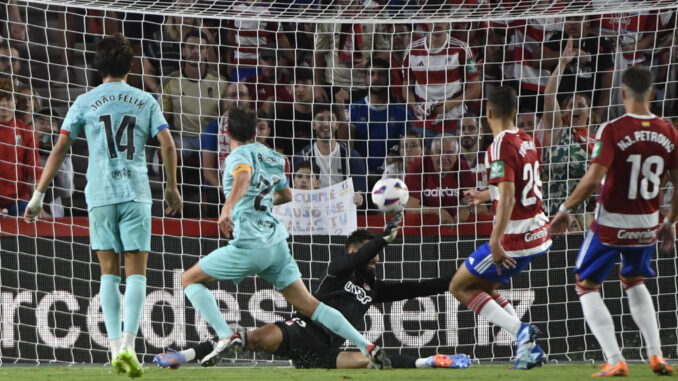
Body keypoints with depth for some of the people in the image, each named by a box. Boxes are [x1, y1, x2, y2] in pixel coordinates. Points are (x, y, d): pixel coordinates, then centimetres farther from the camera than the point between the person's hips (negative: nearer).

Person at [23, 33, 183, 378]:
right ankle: (127, 345, -16)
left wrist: (38, 195, 8)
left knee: (109, 272, 9)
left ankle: (115, 347, -1)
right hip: (136, 193, 0)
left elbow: (59, 150, 4)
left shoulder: (85, 102, 7)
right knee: (136, 273, 0)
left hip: (100, 195, 1)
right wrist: (172, 188, 15)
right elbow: (168, 145, 2)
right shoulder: (145, 101, 8)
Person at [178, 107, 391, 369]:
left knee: (190, 279, 7)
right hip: (277, 242, 7)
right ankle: (368, 348, -1)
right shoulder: (273, 157, 18)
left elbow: (244, 176, -28)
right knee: (308, 304, 9)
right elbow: (286, 195, 34)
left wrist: (228, 207, -42)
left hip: (249, 244, -7)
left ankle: (226, 336, -12)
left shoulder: (240, 154, -3)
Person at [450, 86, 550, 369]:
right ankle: (528, 345, 9)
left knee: (460, 287, 4)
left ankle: (519, 330, -12)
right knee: (483, 287, 22)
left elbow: (507, 197, -26)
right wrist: (485, 195, 40)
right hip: (538, 236, 8)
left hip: (514, 238, -8)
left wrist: (496, 242, -28)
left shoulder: (500, 147, -16)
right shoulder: (525, 141, 9)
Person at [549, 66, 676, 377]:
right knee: (634, 282, 29)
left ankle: (615, 361, 0)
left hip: (611, 224, -5)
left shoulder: (612, 131, -17)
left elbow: (593, 180, -24)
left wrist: (565, 209, -10)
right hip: (647, 226, 5)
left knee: (587, 287, 12)